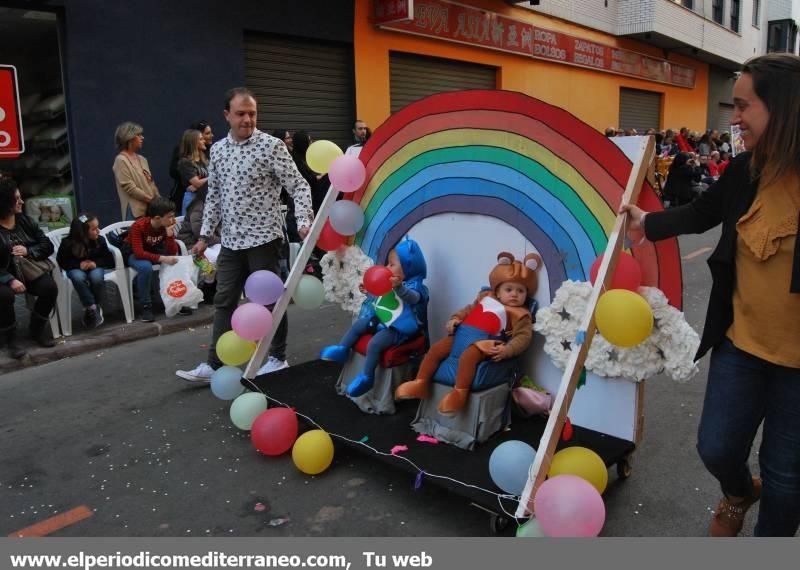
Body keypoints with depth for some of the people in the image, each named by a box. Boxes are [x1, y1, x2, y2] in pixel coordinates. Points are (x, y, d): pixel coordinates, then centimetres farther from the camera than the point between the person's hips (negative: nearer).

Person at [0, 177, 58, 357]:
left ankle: (37, 329, 0)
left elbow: (48, 246, 6)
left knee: (50, 288, -24)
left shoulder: (25, 221, 5)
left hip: (30, 272, 3)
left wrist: (28, 251, -13)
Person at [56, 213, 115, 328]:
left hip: (94, 268, 1)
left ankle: (97, 307, -13)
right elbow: (61, 262, -6)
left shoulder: (100, 240, -7)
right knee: (78, 277, -37)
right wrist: (79, 264, -22)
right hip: (77, 269, -1)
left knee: (97, 277, -35)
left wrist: (96, 263, -22)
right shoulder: (68, 243, -13)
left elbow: (110, 261, -3)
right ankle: (91, 309, -27)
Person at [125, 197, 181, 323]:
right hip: (134, 254, -5)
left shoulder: (168, 226, -14)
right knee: (146, 267, -37)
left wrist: (170, 235, -32)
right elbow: (139, 253, -36)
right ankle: (146, 306, -23)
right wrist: (162, 258, -44)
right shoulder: (139, 226, -29)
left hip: (154, 251, 5)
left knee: (176, 262, -21)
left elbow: (173, 252, -17)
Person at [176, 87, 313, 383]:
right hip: (231, 241, 6)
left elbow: (298, 186, -10)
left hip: (263, 238, -6)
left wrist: (304, 221, -25)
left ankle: (278, 358, 21)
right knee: (224, 303, 9)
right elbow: (214, 196, 15)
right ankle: (214, 365, 16)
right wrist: (205, 234, 13)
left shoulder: (271, 146, -8)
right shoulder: (218, 150, 9)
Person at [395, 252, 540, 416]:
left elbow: (523, 336, -7)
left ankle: (460, 393, -31)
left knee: (468, 356, -36)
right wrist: (454, 319, 8)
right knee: (435, 349, -3)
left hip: (484, 341, -6)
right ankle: (421, 383, 4)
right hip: (461, 334, 7)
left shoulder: (520, 314, 3)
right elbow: (468, 310, 27)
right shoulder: (485, 298, 19)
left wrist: (506, 350, -23)